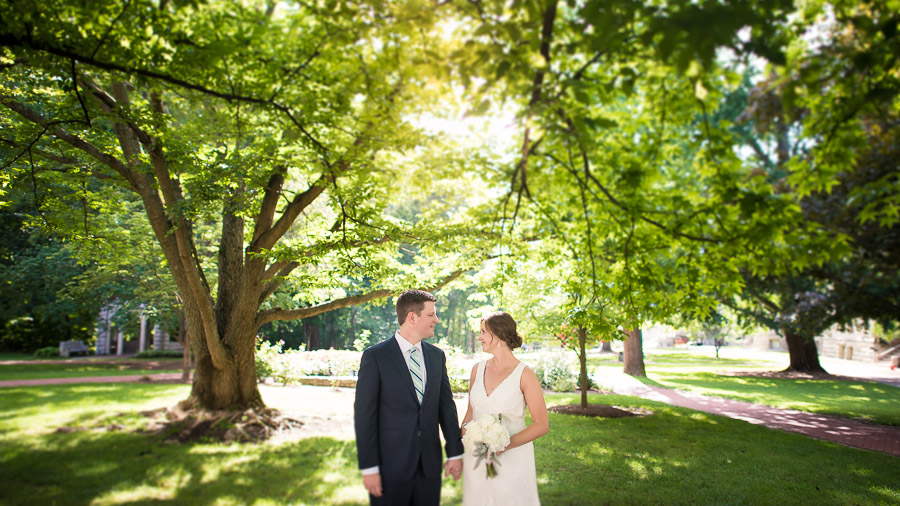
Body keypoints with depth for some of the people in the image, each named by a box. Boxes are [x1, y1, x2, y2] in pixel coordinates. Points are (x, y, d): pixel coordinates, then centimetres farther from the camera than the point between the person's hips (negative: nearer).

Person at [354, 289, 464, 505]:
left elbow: (446, 405, 9)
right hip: (391, 464, -4)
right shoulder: (375, 356, -10)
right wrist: (369, 468, -12)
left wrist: (455, 452, 7)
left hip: (430, 463, 4)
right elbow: (364, 415, -10)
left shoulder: (437, 355, 6)